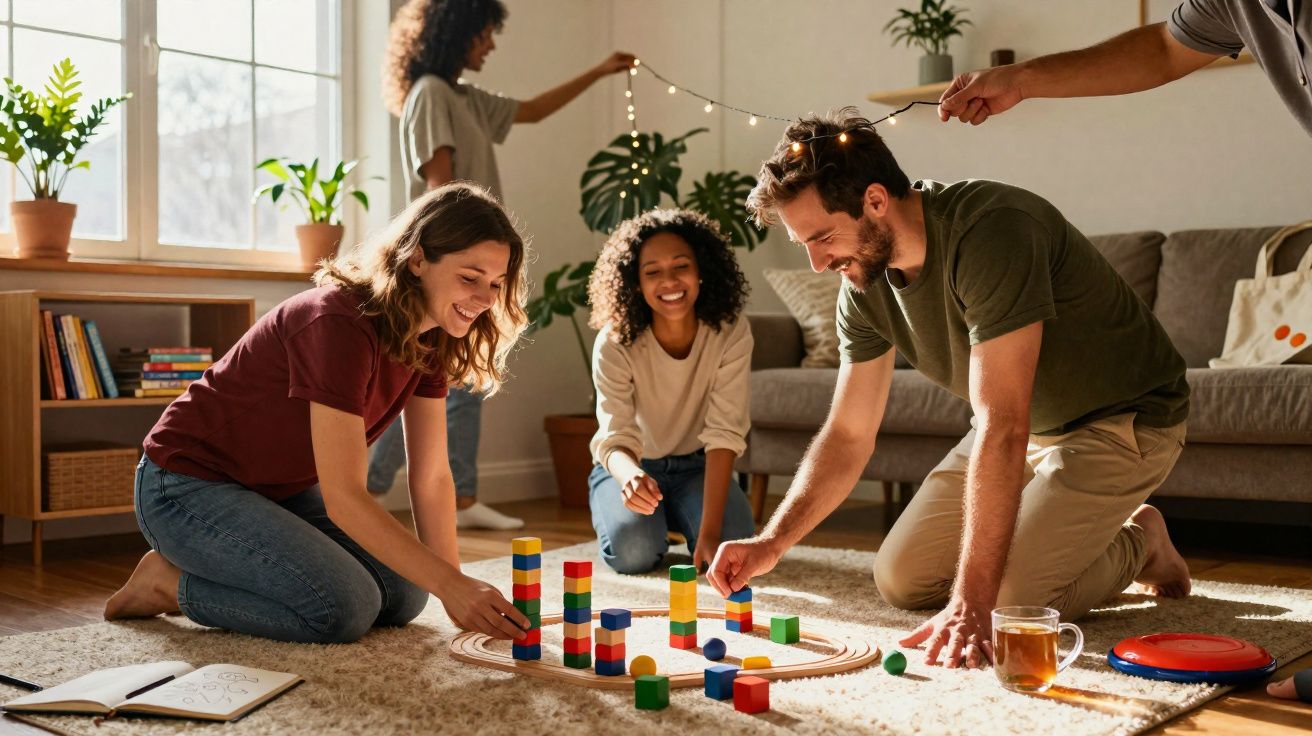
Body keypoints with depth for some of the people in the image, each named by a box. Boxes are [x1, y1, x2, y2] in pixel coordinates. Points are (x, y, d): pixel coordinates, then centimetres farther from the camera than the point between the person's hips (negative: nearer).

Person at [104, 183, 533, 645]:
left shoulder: (430, 338, -4)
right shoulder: (340, 324, -31)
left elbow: (431, 476, -3)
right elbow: (344, 499, -33)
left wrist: (454, 582, -12)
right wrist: (450, 584, -37)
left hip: (283, 490, 9)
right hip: (189, 485, -9)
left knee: (403, 594, -3)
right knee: (344, 607, -25)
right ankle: (171, 581, -2)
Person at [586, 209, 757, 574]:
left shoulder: (731, 334, -23)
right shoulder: (614, 344, -25)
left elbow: (724, 434, -27)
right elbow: (616, 438, -29)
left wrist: (710, 530, -37)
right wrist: (630, 475, -55)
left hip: (697, 466, 1)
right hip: (635, 466, 0)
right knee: (634, 551, -27)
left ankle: (681, 519, 10)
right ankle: (609, 512, 10)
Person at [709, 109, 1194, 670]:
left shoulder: (991, 231, -35)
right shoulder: (864, 286, -9)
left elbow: (1002, 428, -39)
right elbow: (848, 435, -2)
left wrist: (970, 604, -41)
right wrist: (771, 542, -16)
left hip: (1123, 418, -7)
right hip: (1026, 427, 8)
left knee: (1012, 599, -23)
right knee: (900, 579, 2)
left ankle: (1138, 543, 9)